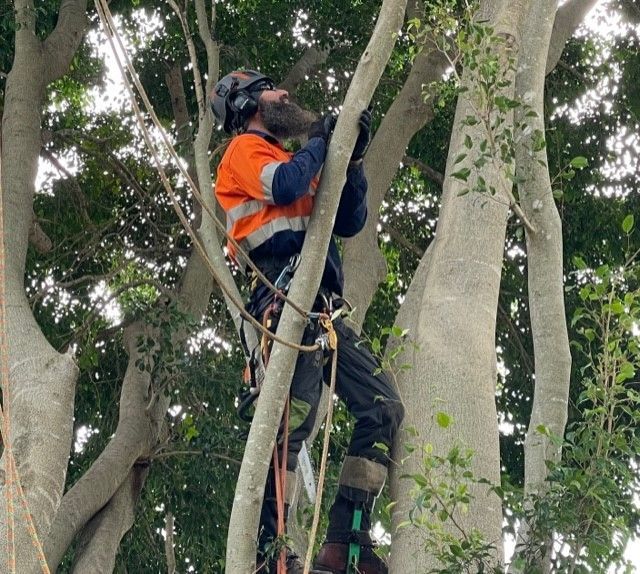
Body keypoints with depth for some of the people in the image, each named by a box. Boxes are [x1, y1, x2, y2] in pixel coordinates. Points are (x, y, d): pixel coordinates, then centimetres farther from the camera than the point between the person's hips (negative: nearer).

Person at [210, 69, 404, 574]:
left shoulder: (292, 160, 33)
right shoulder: (246, 148, 10)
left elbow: (349, 223, 25)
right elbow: (285, 186, -13)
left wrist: (353, 157, 14)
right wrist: (320, 140, 5)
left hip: (322, 308, 8)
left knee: (384, 409, -1)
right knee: (294, 418, -20)